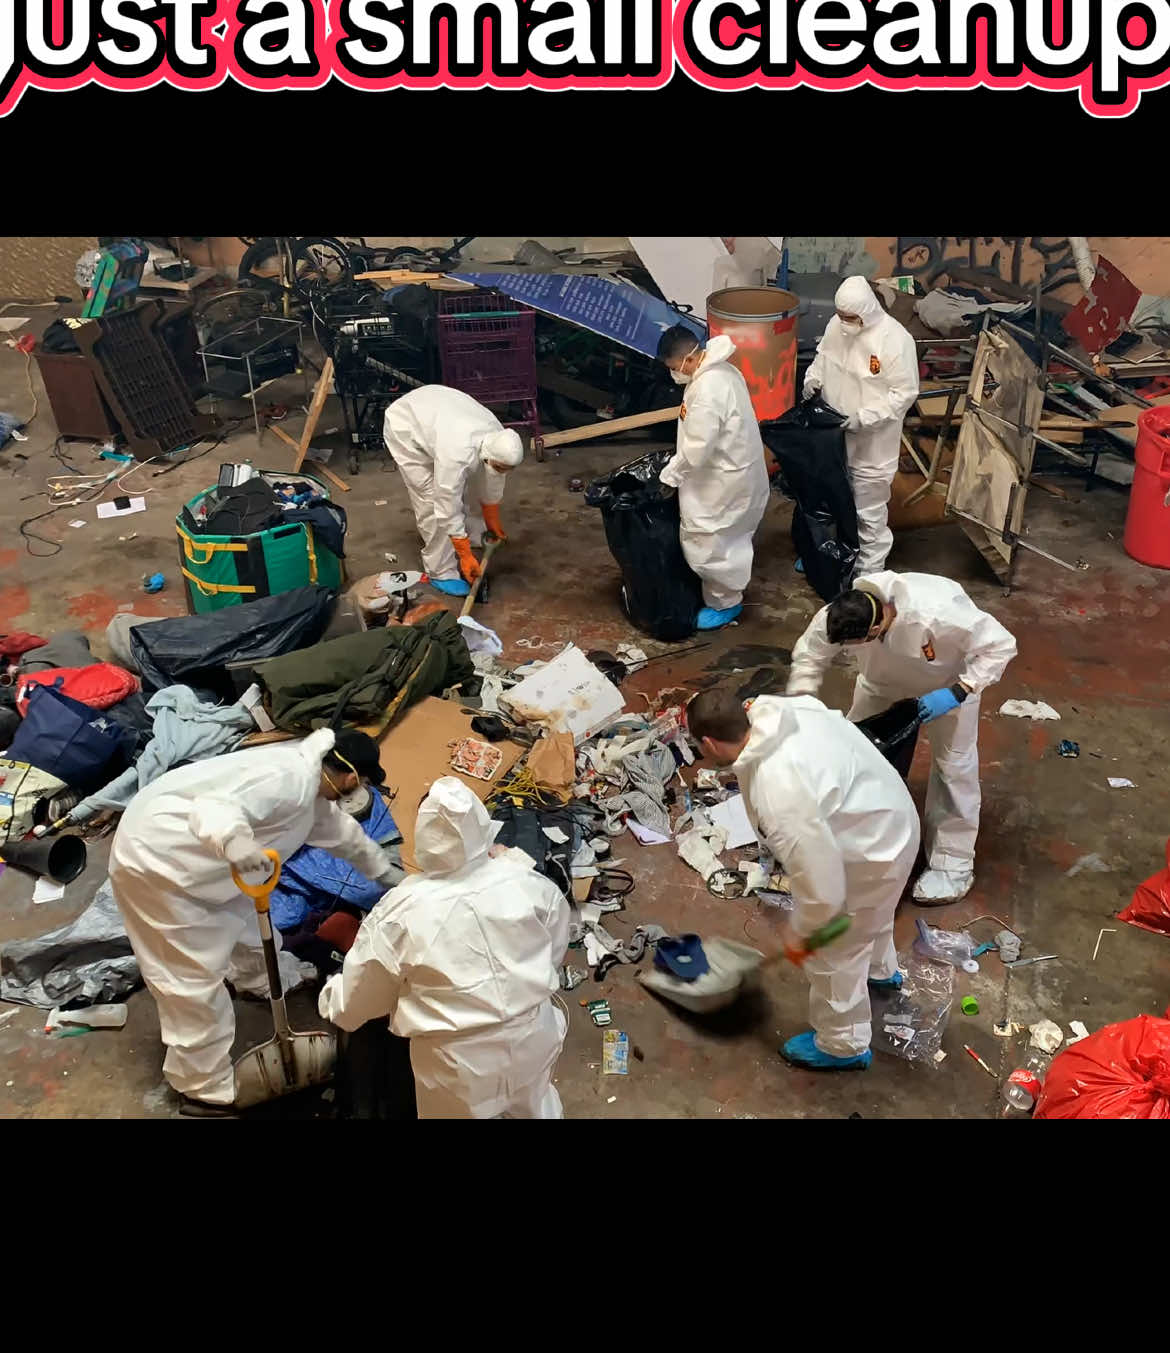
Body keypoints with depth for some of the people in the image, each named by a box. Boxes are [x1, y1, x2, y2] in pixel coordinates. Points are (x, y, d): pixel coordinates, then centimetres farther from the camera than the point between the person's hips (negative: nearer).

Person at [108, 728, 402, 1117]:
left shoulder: (309, 783, 9)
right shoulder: (289, 779, -24)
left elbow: (343, 832, 26)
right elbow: (215, 807, -36)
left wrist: (386, 872, 38)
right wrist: (235, 842, -57)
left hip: (183, 852, 10)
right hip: (154, 858, -10)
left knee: (239, 914, 28)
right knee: (195, 976, -4)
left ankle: (270, 979, 55)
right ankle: (207, 1089, 10)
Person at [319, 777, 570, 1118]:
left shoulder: (401, 911, -20)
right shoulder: (528, 882, -14)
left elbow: (356, 1005, -6)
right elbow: (556, 948, 6)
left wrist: (329, 999, 17)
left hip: (461, 1067, -3)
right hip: (534, 1040, 3)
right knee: (531, 1105, 32)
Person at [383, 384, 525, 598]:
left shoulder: (499, 441, -19)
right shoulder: (456, 454, -41)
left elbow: (492, 487, 0)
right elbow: (449, 508, -32)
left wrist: (492, 524, 14)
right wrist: (466, 557, -25)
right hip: (404, 425, -7)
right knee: (432, 499, -10)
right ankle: (441, 572, -1)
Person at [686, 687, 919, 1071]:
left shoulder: (777, 796, -38)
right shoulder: (780, 711, -14)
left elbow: (821, 887, -31)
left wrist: (798, 930, -10)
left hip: (871, 853, -9)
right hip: (890, 814, 9)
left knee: (832, 953, 15)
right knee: (868, 915, 37)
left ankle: (843, 1045, 40)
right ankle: (880, 969, 67)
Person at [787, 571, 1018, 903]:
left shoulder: (937, 615, -46)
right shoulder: (837, 616, -34)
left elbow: (1000, 645, -33)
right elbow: (808, 656, -14)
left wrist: (956, 693, -39)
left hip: (948, 679, -4)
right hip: (885, 677, 4)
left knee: (953, 764, -3)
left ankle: (953, 863, 12)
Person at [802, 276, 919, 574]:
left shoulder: (895, 339, -24)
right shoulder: (836, 325, -5)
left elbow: (905, 393, -19)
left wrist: (863, 418, -26)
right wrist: (813, 378, -7)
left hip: (871, 443, -6)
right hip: (832, 433, 6)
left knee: (868, 510, 6)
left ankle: (869, 572, 22)